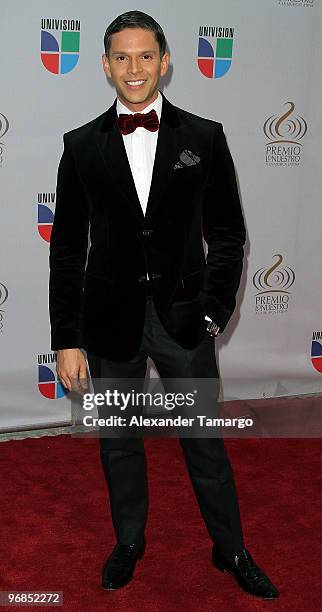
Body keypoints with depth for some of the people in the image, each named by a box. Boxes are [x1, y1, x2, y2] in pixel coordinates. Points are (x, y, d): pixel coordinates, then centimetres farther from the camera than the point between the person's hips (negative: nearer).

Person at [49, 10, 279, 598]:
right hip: (110, 319, 1)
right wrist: (67, 339, -4)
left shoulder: (204, 137, -1)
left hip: (183, 318, -1)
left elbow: (227, 232, 3)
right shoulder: (81, 145, 0)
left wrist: (214, 309, -6)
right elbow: (67, 248, 0)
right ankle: (129, 541, 39)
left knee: (205, 441, 11)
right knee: (118, 442, 16)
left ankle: (231, 550, 32)